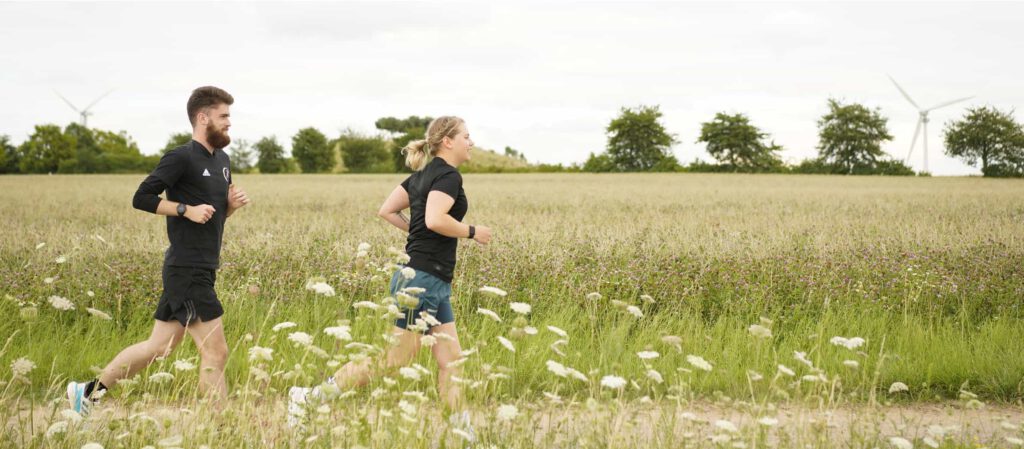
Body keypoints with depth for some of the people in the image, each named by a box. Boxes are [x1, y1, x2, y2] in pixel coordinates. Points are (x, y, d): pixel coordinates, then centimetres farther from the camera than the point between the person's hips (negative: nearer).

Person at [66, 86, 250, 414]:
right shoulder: (181, 158, -11)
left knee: (158, 347, 13)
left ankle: (88, 391, 23)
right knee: (215, 353, -6)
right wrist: (186, 209, -19)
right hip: (187, 272, -9)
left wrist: (231, 204, 4)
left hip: (201, 272, 9)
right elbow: (142, 197, -14)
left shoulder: (222, 160, 16)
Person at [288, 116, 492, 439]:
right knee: (393, 360, -6)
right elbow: (435, 219, -27)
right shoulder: (449, 175, -11)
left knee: (450, 362, 8)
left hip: (434, 284, 10)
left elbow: (386, 210, 15)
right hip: (422, 279, -10)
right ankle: (308, 397, -2)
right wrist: (472, 232, -13)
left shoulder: (423, 175, 15)